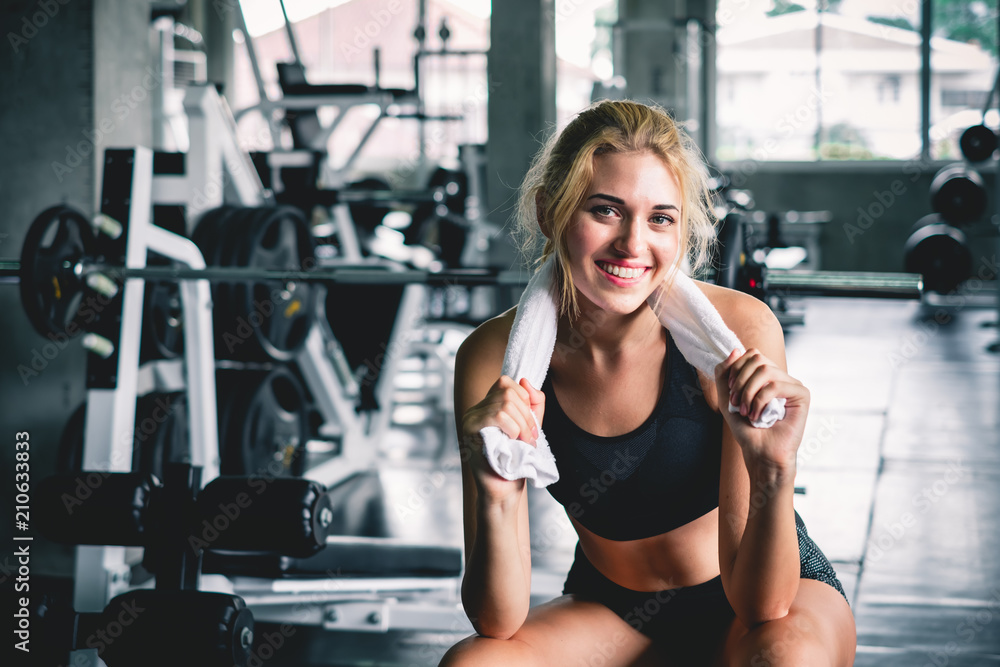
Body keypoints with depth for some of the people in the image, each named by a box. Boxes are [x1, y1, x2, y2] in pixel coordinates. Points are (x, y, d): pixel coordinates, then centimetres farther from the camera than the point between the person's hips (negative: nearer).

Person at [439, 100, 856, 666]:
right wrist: (496, 498, -36)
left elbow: (762, 604, -23)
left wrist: (773, 471, -40)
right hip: (612, 615, 2)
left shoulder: (737, 329, -23)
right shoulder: (496, 357, -16)